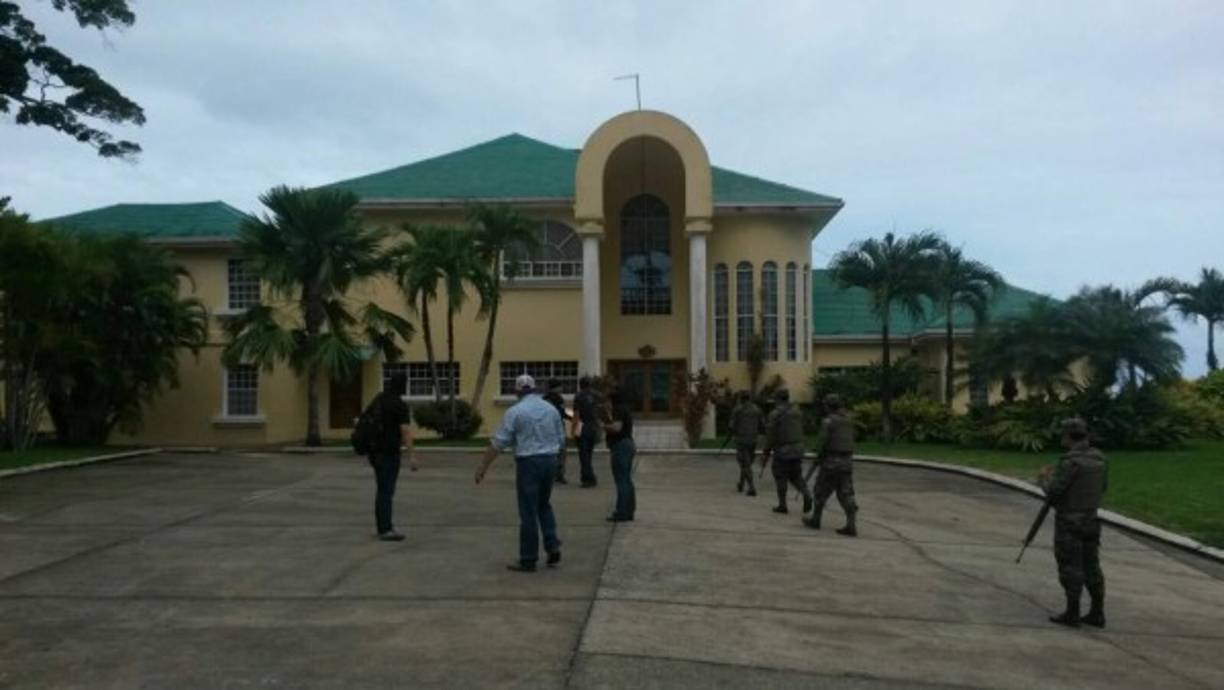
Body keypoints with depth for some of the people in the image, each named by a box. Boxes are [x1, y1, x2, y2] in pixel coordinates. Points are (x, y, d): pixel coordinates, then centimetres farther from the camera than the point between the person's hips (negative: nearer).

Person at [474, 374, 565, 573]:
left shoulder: (515, 412, -9)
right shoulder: (551, 409, 6)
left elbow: (498, 443, -9)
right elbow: (561, 438, 12)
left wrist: (482, 467, -3)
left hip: (528, 462, -5)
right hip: (550, 460, 5)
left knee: (528, 512, 2)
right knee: (544, 506, 22)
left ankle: (528, 560, 8)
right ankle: (553, 547, 11)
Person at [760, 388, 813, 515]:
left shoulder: (775, 414, -11)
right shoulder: (797, 413, 9)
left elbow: (770, 436, -11)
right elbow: (800, 433, 11)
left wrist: (766, 453, -4)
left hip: (782, 452, -6)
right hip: (798, 450, 6)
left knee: (781, 478, 6)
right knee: (795, 476, 16)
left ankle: (782, 505, 11)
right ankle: (806, 494, -7)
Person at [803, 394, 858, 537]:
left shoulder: (828, 421, -12)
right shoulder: (848, 420, 11)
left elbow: (822, 441, -15)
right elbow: (851, 439, 18)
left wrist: (819, 455, 3)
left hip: (831, 461, -6)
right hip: (847, 461, 6)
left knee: (821, 491, 9)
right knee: (846, 494, 3)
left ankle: (815, 520, 20)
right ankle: (851, 526, -5)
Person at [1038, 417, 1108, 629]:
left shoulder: (1071, 461, -20)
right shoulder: (1099, 458, 5)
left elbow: (1053, 492, -20)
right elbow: (1102, 486, 18)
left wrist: (1045, 479, 2)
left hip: (1069, 522, -8)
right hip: (1091, 520, 8)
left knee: (1070, 567, 0)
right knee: (1091, 566, 13)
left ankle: (1072, 614, 6)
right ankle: (1097, 613, 17)